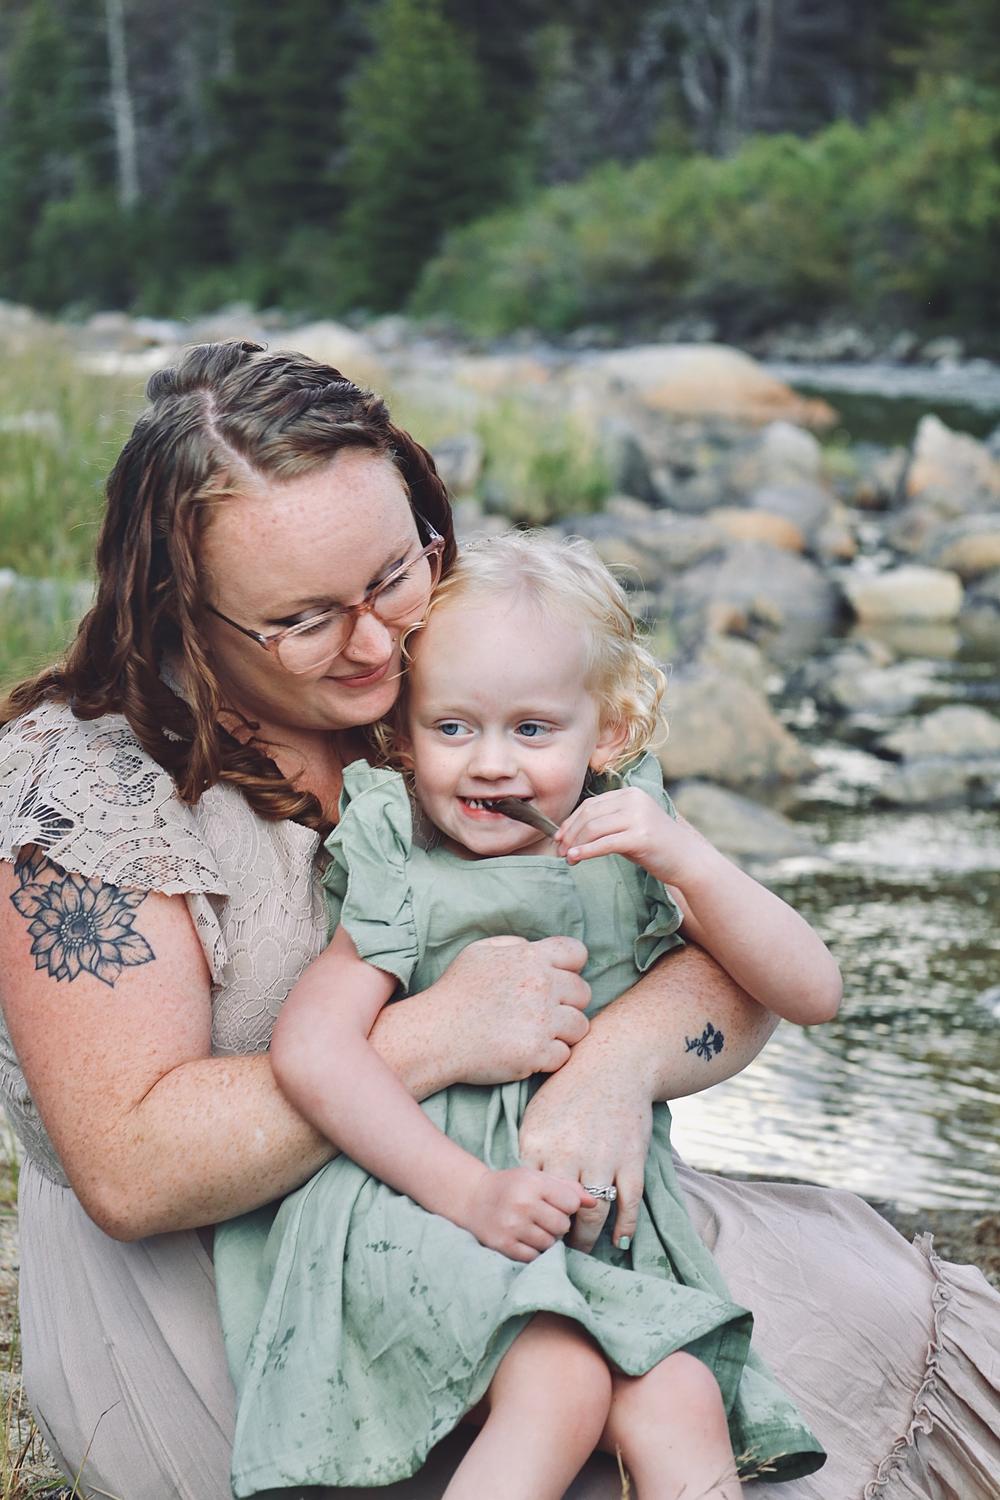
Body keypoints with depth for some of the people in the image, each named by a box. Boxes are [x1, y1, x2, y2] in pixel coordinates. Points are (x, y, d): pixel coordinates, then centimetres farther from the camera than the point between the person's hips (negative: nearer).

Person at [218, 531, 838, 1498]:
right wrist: (468, 1190, -22)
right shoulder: (404, 874, -2)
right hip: (423, 1206, -3)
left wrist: (686, 859, -17)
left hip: (602, 1214, 4)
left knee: (679, 1411, -21)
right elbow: (309, 1051, -16)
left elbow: (812, 995, -2)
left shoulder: (633, 858, 7)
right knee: (561, 1384, -28)